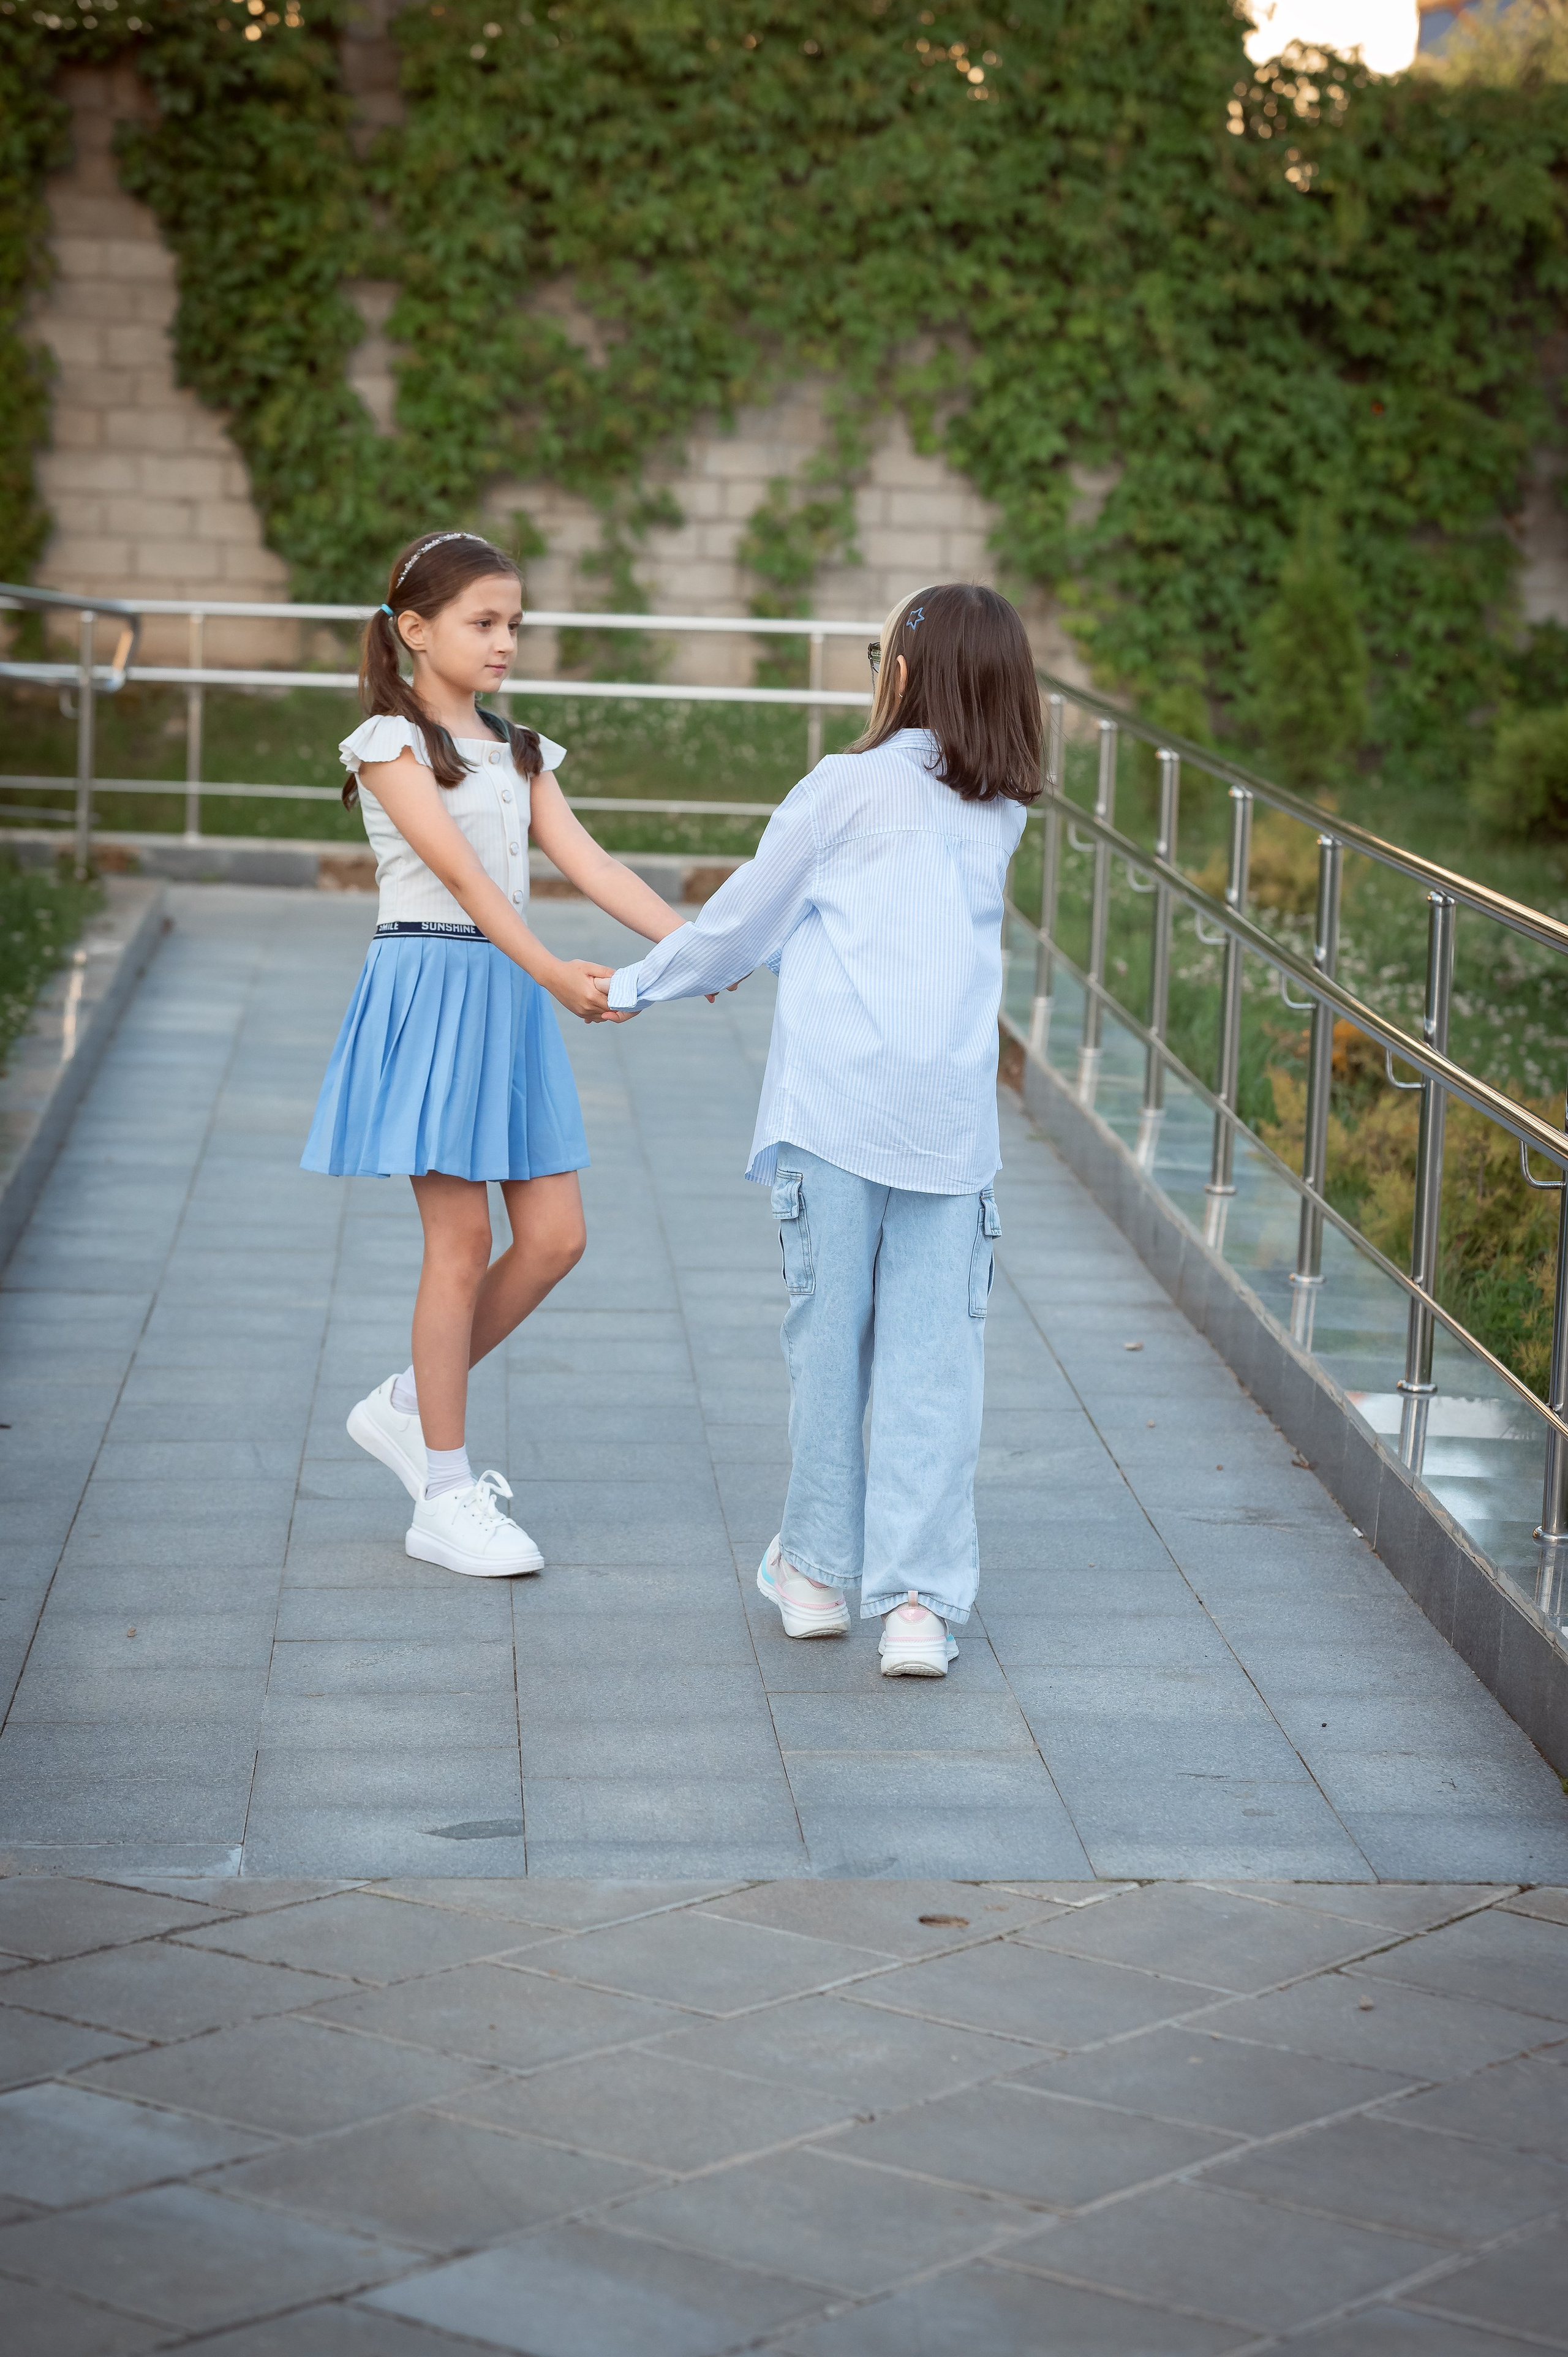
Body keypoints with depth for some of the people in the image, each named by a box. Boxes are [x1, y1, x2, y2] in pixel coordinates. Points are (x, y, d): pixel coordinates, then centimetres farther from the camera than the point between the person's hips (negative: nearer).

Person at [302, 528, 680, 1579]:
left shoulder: (519, 752, 15)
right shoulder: (390, 743, -6)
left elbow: (588, 863, 5)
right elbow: (464, 875, -18)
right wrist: (553, 971, -29)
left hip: (510, 996, 7)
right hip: (432, 986, -7)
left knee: (556, 1237, 2)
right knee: (463, 1237, -6)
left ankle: (411, 1405, 22)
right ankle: (445, 1498, 3)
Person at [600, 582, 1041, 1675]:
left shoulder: (846, 786, -2)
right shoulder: (1002, 816, 12)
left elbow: (747, 917, 7)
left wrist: (640, 985, 23)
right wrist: (736, 958, 35)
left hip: (839, 1098, -3)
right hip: (951, 1115, 3)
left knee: (830, 1335, 10)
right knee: (932, 1354, 1)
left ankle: (820, 1569, 22)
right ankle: (921, 1601, -4)